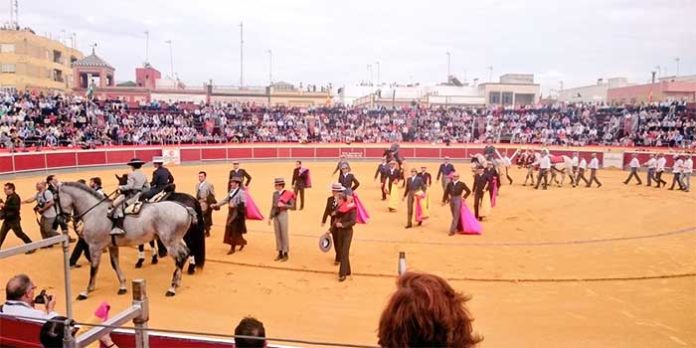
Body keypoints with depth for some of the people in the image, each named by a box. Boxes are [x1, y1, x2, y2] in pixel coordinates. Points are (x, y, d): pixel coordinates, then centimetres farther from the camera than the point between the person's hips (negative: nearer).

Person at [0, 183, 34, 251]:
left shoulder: (15, 197, -18)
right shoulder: (9, 197, 13)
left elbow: (15, 207, -29)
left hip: (14, 220, -10)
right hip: (7, 219, 10)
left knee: (19, 234, -4)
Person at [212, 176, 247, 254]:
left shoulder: (241, 192, -17)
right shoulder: (231, 191, 8)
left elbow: (244, 204, -21)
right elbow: (225, 200, 12)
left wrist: (235, 205, -30)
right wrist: (216, 205, 5)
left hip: (238, 214, -8)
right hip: (231, 213, 8)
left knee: (234, 230, -2)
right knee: (230, 230, 12)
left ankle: (232, 248, 9)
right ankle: (242, 242, 29)